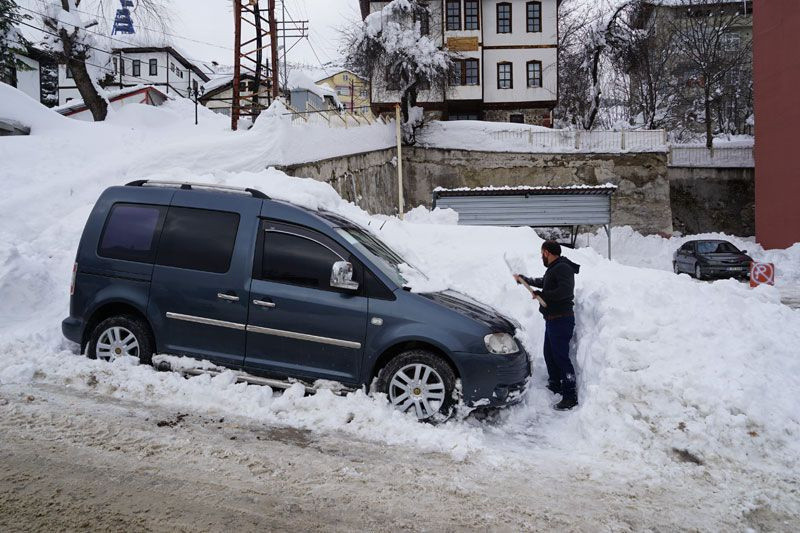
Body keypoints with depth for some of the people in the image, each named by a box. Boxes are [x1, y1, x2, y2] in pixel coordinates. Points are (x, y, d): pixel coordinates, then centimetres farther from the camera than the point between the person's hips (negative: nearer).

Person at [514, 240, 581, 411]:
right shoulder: (553, 269, 17)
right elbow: (542, 282, 38)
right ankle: (555, 386, 35)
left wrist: (541, 294, -22)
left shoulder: (563, 268, -15)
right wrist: (523, 279, 49)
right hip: (553, 319, 11)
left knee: (561, 357, -11)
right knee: (549, 354, 20)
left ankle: (570, 396, -8)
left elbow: (565, 291, -30)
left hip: (561, 320, -11)